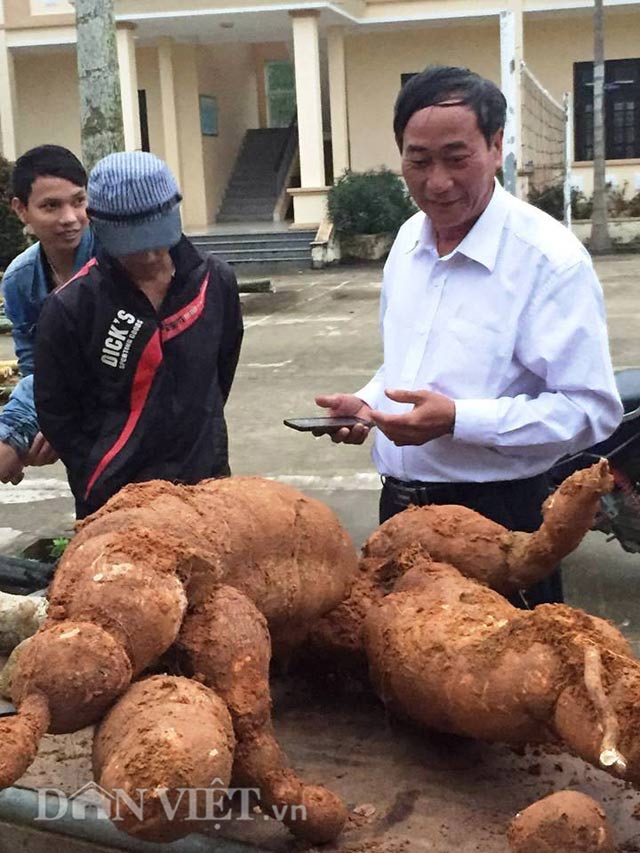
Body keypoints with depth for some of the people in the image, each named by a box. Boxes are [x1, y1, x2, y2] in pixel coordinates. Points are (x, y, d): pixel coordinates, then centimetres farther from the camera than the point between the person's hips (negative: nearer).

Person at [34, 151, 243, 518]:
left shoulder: (216, 282, -3)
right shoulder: (71, 306, -13)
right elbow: (56, 410, -5)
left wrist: (200, 431, 12)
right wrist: (101, 480, -6)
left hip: (207, 483, 3)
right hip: (114, 499, -3)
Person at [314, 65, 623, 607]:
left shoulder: (551, 260, -17)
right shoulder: (410, 240, 7)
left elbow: (591, 410, -20)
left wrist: (458, 419, -26)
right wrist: (368, 401, 2)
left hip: (494, 519, -7)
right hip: (400, 503, 7)